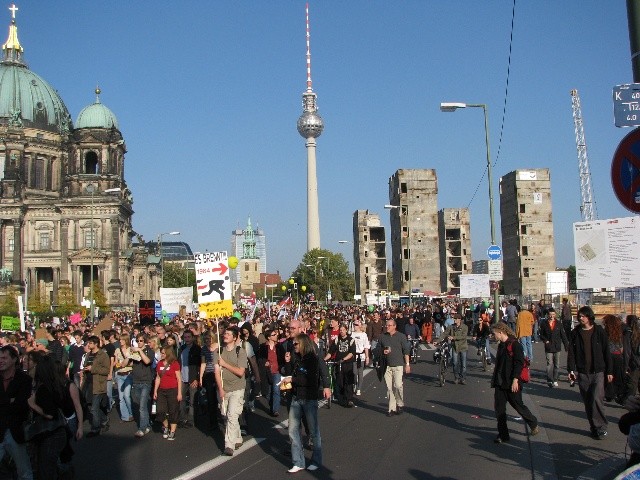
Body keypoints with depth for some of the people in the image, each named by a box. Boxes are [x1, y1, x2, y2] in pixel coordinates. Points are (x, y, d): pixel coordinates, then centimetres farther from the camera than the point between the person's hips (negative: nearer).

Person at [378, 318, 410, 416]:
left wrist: (407, 364, -2)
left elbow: (406, 351, 1)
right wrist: (383, 352, -4)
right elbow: (380, 349, 19)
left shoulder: (401, 336, 0)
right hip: (387, 365, 3)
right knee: (389, 387, 2)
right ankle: (392, 408, 9)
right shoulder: (383, 337, 9)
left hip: (398, 365, -3)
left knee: (398, 385, -13)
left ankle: (400, 404, 7)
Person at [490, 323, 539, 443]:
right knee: (499, 408, 4)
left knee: (518, 406, 6)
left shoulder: (514, 344, -14)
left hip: (511, 383, -8)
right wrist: (495, 379, 19)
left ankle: (534, 425, 30)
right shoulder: (501, 346, 13)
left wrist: (515, 380, -22)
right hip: (500, 383, 8)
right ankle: (503, 434, 11)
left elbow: (519, 363, -18)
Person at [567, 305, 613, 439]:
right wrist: (571, 370, -5)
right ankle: (594, 427, 18)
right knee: (588, 402, 7)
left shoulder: (599, 331, 0)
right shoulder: (575, 333, 4)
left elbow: (606, 352, 3)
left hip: (598, 372, -2)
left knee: (597, 399, -13)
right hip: (582, 373, 3)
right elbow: (571, 352, 4)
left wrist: (609, 371, 2)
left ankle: (601, 427, 0)